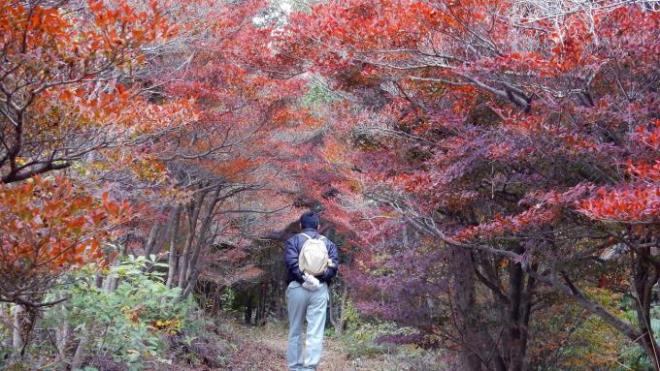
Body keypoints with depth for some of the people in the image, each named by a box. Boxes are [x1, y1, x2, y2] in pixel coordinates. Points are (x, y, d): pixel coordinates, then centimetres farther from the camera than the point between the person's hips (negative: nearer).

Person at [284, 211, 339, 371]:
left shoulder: (293, 240, 8)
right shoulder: (328, 243, 15)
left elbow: (291, 262, -10)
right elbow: (334, 264, 0)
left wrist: (304, 277, -13)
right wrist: (320, 278, -7)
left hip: (297, 288, -1)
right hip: (320, 289, 1)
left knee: (295, 331, 9)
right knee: (315, 332, -2)